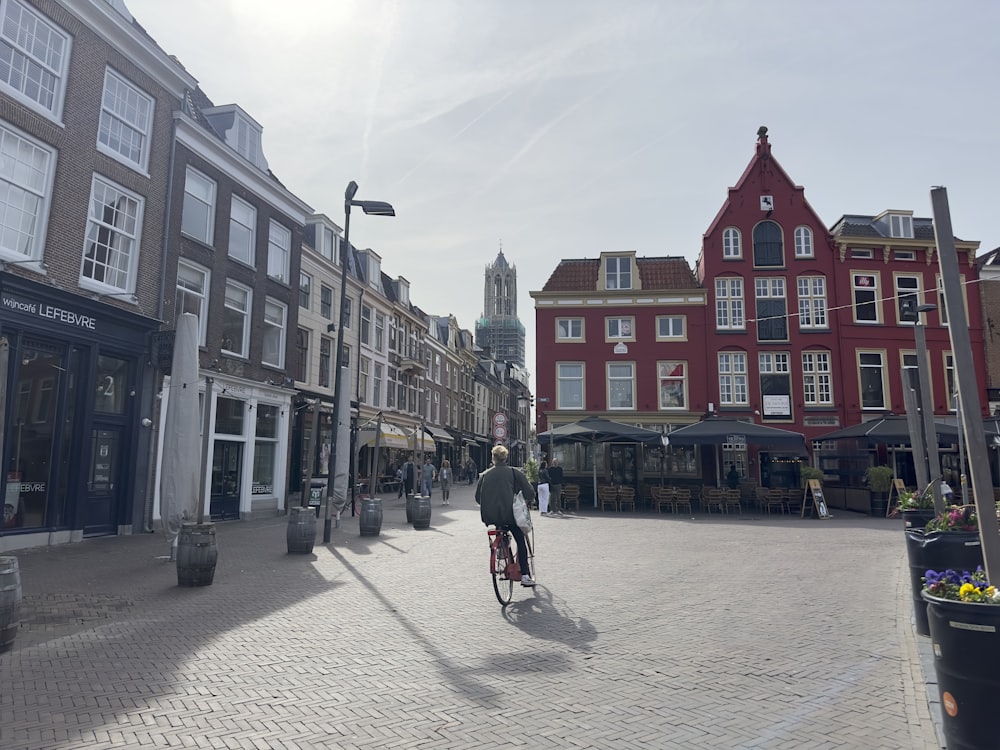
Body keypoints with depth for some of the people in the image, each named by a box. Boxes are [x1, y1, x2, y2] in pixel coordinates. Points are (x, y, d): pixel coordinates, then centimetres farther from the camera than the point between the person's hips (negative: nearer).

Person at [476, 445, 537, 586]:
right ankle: (525, 575, 7)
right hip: (509, 514, -3)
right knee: (521, 542, 13)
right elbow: (530, 492, -3)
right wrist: (527, 502, 17)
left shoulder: (485, 474, 8)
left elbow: (478, 497, 10)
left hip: (489, 516, 3)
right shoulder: (513, 472, 1)